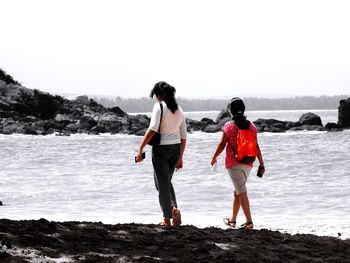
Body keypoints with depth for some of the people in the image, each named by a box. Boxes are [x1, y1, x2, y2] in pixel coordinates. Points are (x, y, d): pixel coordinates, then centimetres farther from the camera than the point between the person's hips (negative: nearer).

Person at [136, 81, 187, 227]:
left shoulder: (159, 106, -10)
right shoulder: (179, 110, 10)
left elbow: (152, 129, -21)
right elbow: (184, 136, 13)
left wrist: (140, 148, -21)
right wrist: (180, 157, 20)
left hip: (161, 149, -6)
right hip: (176, 148, 6)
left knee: (162, 184, 4)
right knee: (167, 181, 22)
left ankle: (167, 219, 6)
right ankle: (174, 208, 0)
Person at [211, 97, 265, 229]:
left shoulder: (229, 126, -8)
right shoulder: (251, 126, 3)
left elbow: (222, 145, -5)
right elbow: (256, 146, 2)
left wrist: (214, 158, 11)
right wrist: (261, 164, 6)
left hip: (233, 163, -5)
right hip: (247, 163, 5)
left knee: (241, 191, -8)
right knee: (237, 190, 19)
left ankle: (249, 221, -17)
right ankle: (233, 220, 28)